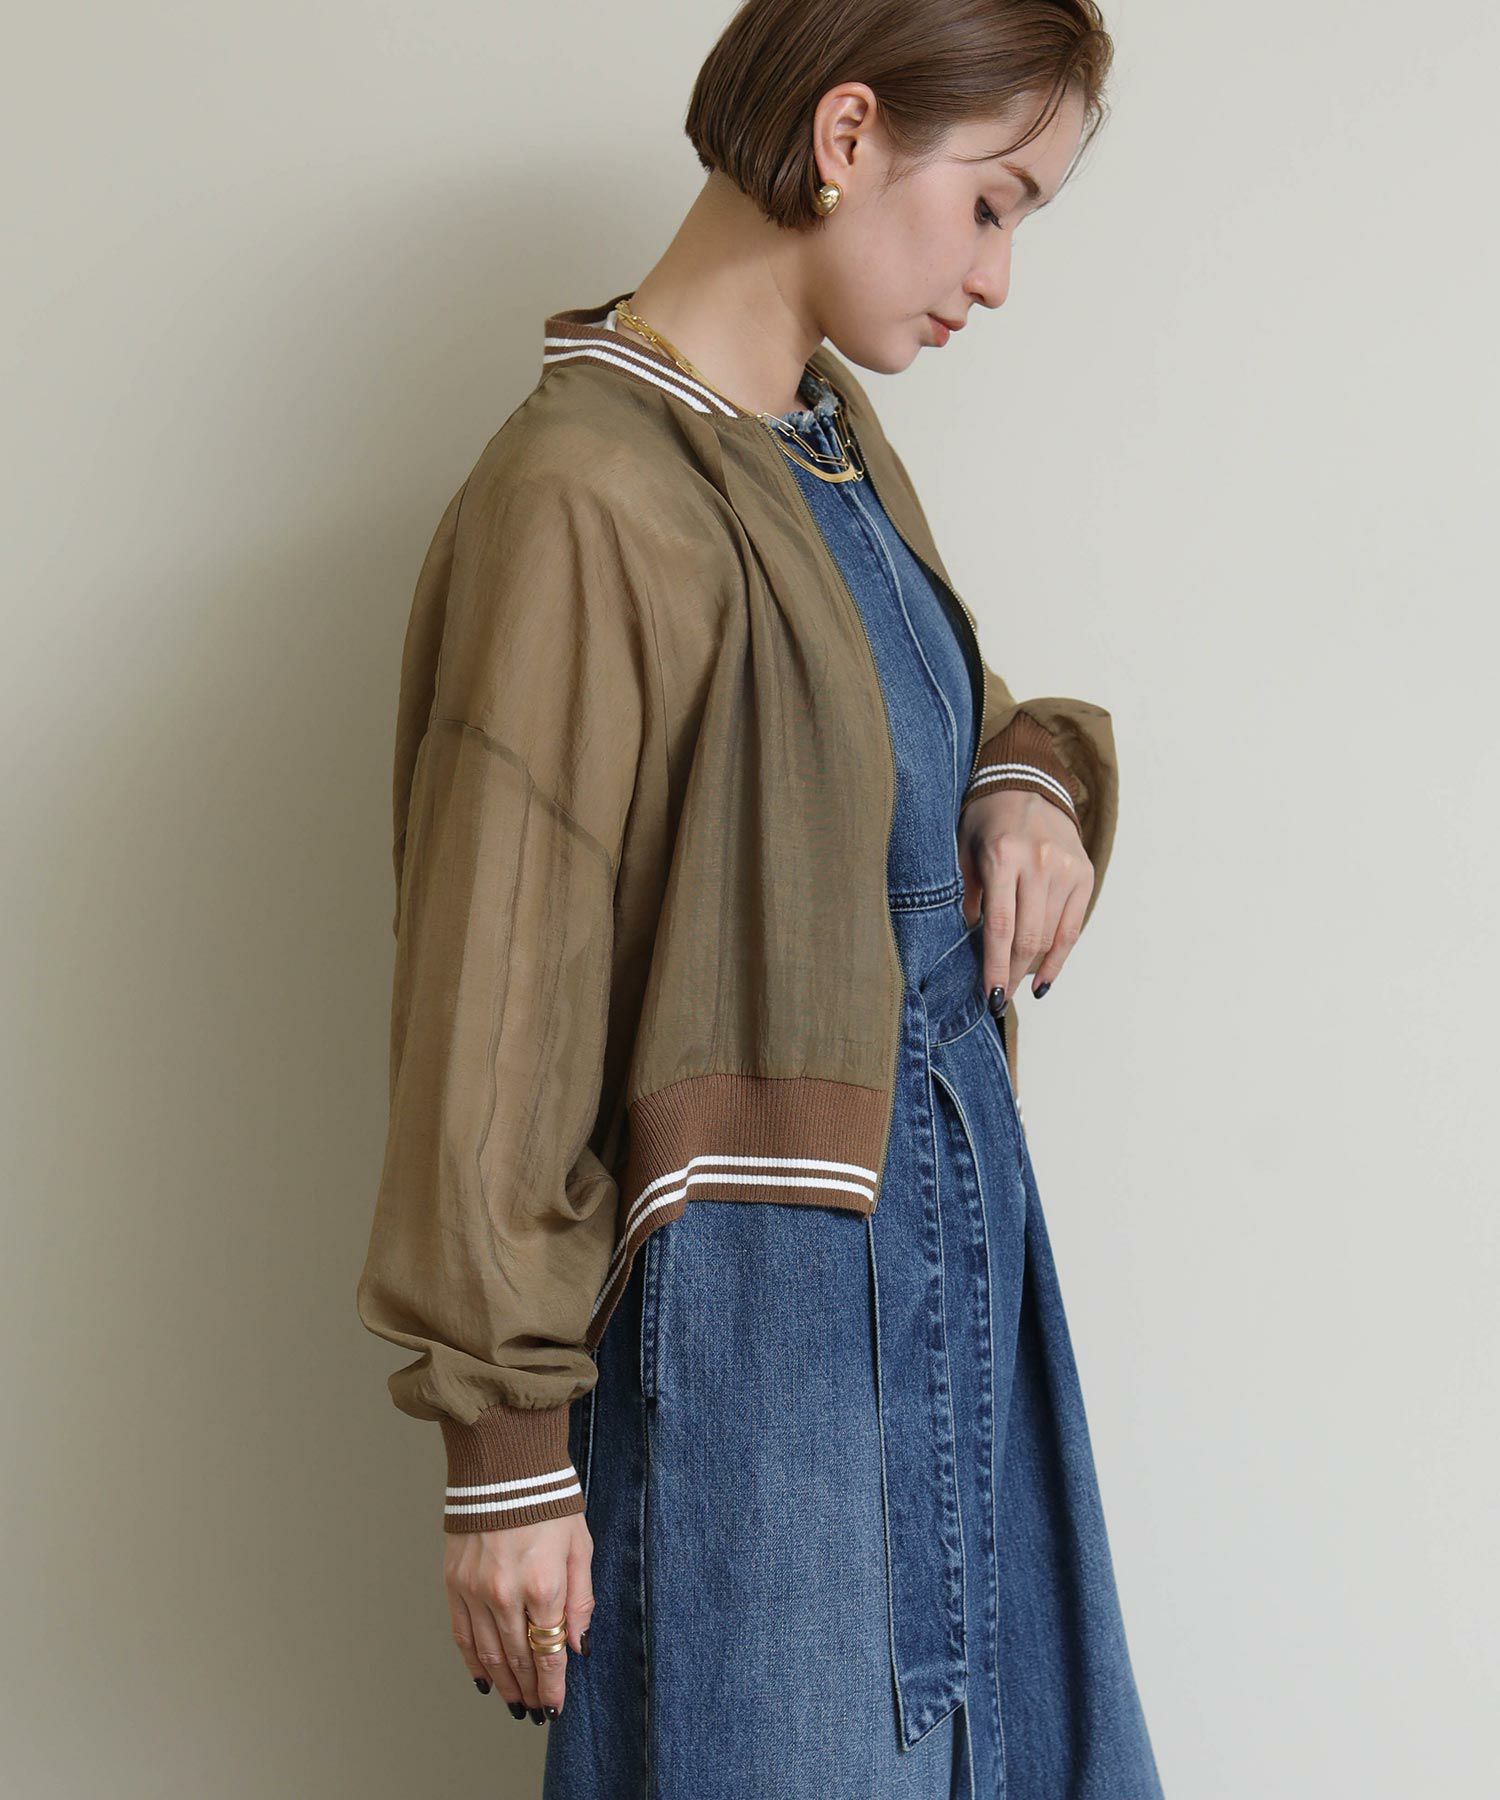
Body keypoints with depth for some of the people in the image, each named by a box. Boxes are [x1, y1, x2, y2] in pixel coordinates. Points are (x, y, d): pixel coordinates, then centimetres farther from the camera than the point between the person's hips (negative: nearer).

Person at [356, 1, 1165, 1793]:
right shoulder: (584, 498, -19)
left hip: (946, 1218, 9)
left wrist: (1029, 781, -3)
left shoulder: (838, 440, 6)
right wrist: (506, 1454, -15)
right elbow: (495, 1002, -18)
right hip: (748, 1295, -8)